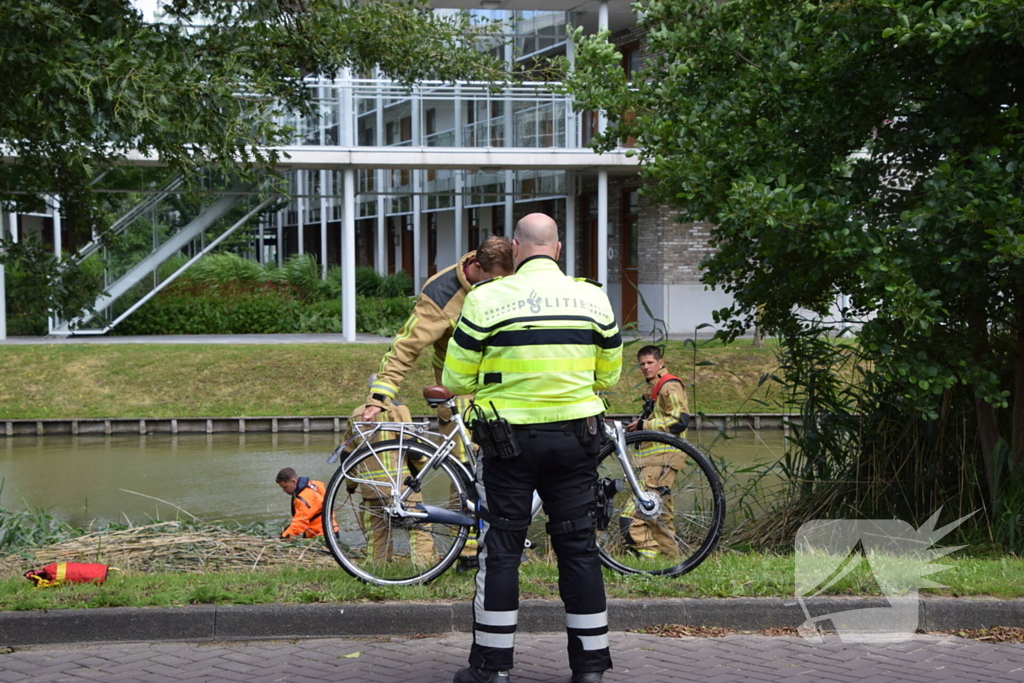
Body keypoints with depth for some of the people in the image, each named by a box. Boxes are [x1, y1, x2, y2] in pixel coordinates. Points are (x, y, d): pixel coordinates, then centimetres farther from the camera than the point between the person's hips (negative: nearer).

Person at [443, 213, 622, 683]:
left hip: (509, 436, -3)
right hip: (576, 437, 3)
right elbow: (608, 376, 10)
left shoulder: (486, 300, -8)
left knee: (501, 548, 6)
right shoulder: (594, 298, 2)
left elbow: (457, 380, -4)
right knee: (579, 546, 10)